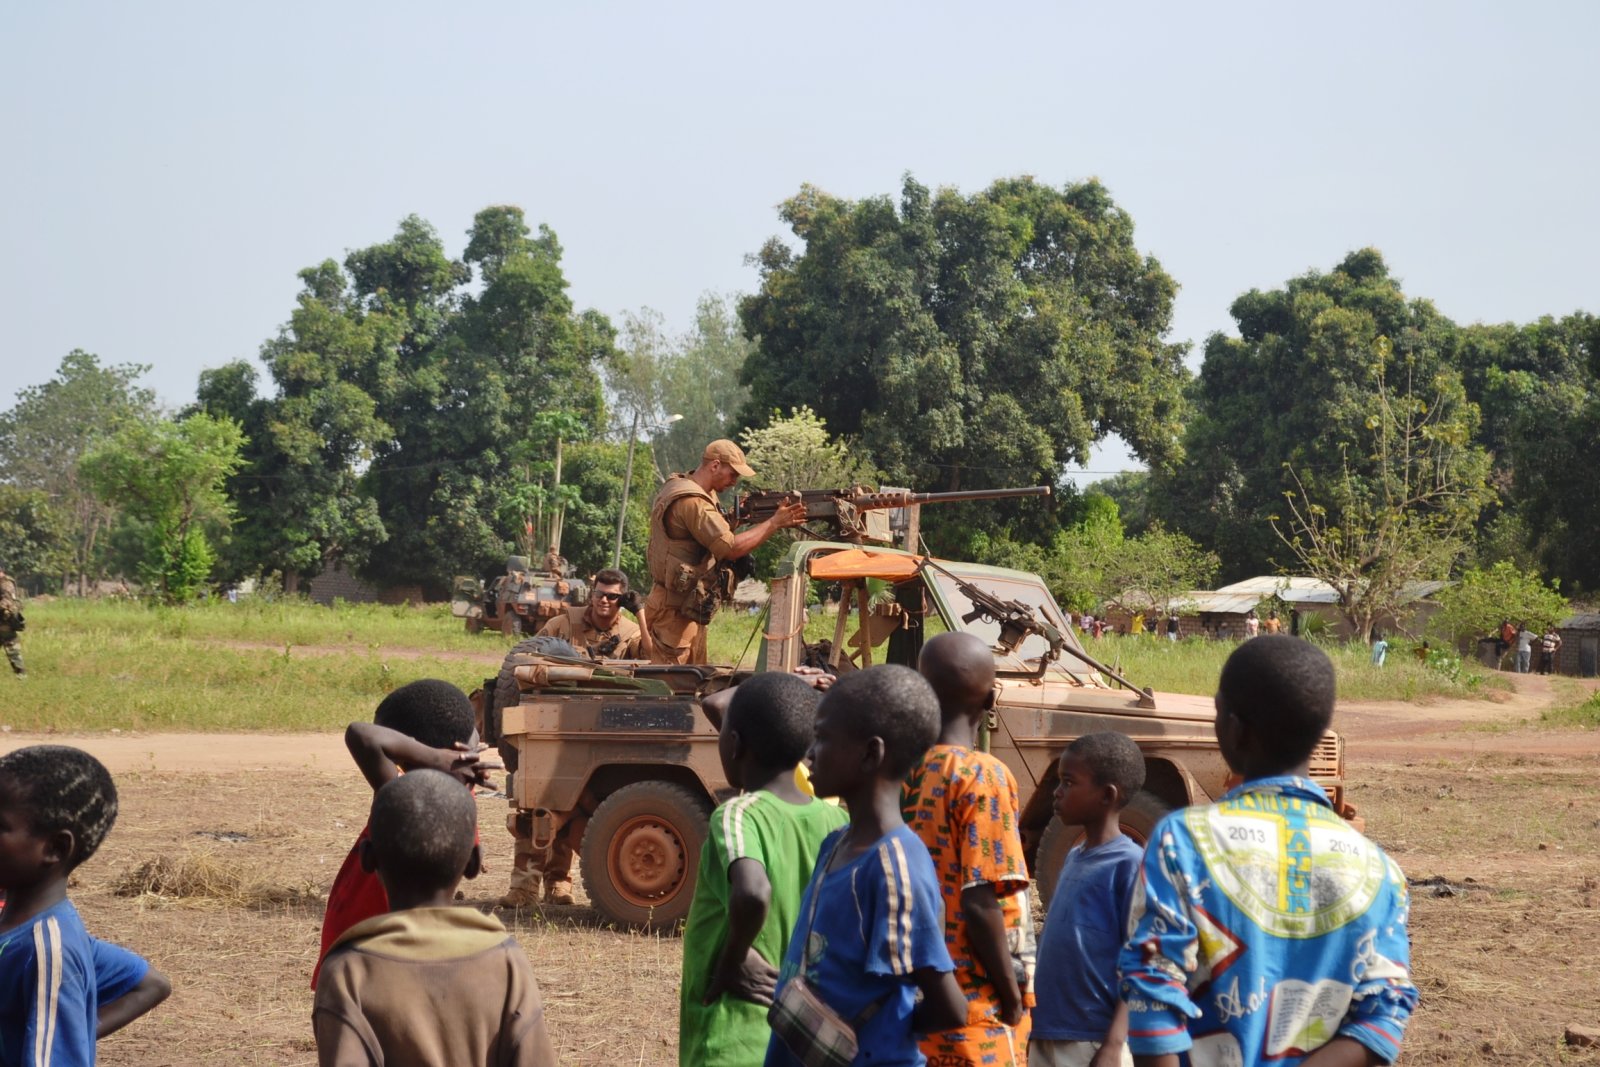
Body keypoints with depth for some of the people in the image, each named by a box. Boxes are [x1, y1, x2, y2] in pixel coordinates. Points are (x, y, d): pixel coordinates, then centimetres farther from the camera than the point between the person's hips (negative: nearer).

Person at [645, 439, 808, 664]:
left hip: (689, 609, 11)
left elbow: (716, 531, 16)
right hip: (675, 611, -11)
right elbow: (730, 547, -25)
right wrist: (774, 523, -20)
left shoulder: (679, 486, 11)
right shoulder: (691, 501, -21)